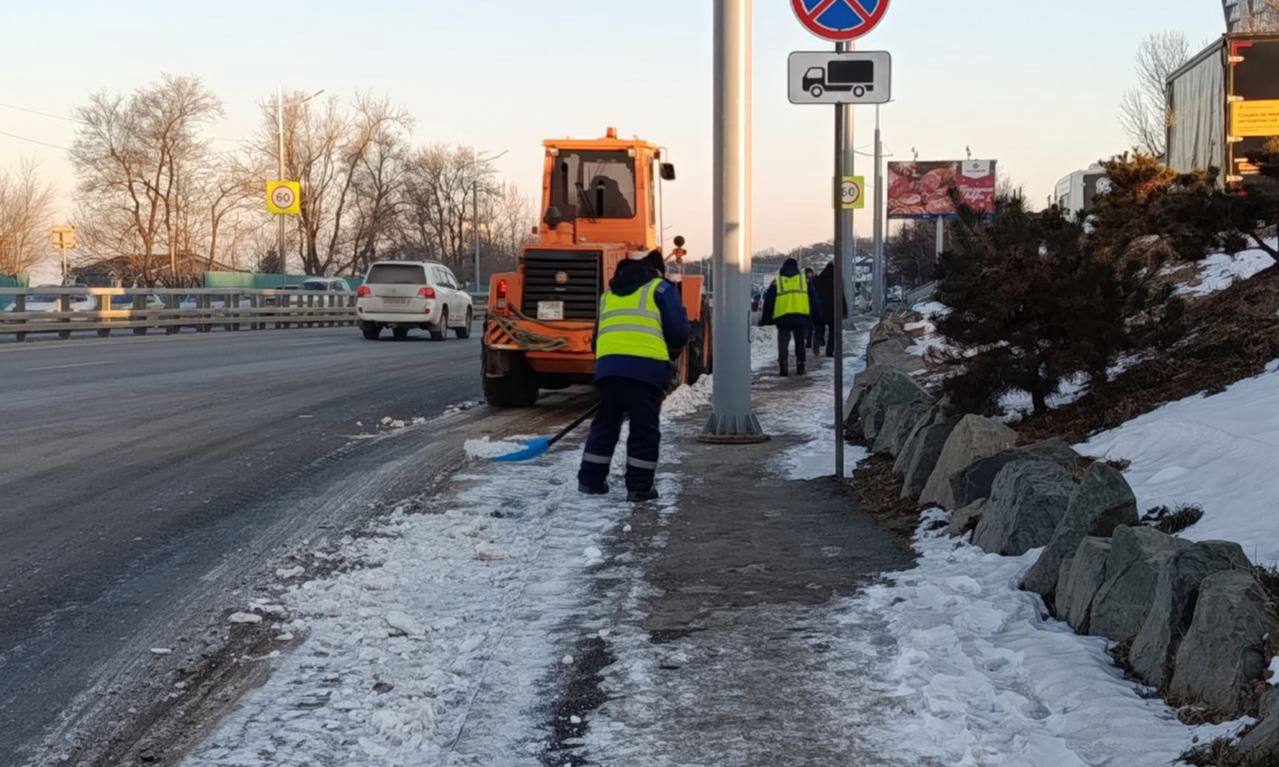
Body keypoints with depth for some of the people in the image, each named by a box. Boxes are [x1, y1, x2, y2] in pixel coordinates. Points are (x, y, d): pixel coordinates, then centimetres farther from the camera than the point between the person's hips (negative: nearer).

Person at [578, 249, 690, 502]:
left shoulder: (609, 294, 26)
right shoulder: (661, 289, 9)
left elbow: (599, 335, 26)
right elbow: (678, 331, 2)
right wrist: (671, 354, 20)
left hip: (607, 365, 5)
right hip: (647, 367, -5)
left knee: (605, 424, 17)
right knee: (645, 429, 4)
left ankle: (590, 480, 21)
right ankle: (639, 487, 5)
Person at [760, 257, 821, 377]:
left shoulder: (776, 283, 11)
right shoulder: (805, 281, 13)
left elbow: (768, 302, 11)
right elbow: (815, 300, 13)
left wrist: (765, 319, 16)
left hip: (782, 318, -1)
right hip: (801, 317, 1)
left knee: (783, 343, 2)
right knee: (800, 342, 14)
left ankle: (783, 367, -10)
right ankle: (800, 366, 11)